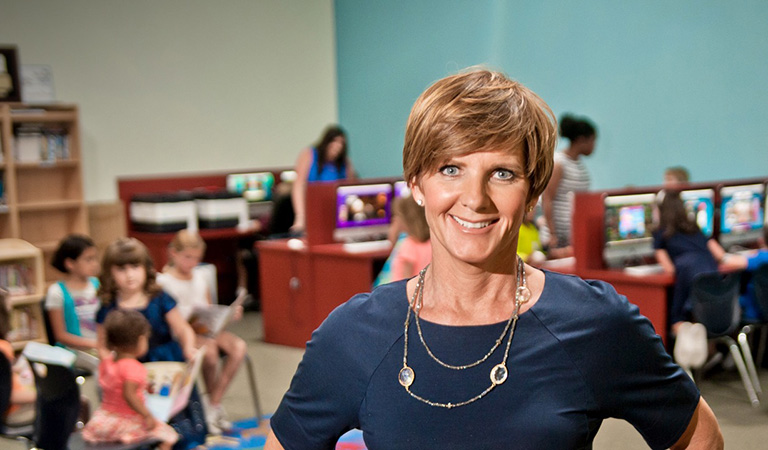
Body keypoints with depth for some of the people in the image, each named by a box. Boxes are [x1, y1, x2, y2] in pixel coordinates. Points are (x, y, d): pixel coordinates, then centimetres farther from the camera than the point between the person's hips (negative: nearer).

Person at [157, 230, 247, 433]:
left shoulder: (201, 279, 16)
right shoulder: (163, 282, -2)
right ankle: (215, 406, -13)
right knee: (209, 348, -35)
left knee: (239, 346, -21)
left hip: (206, 328, 6)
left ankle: (213, 406, -15)